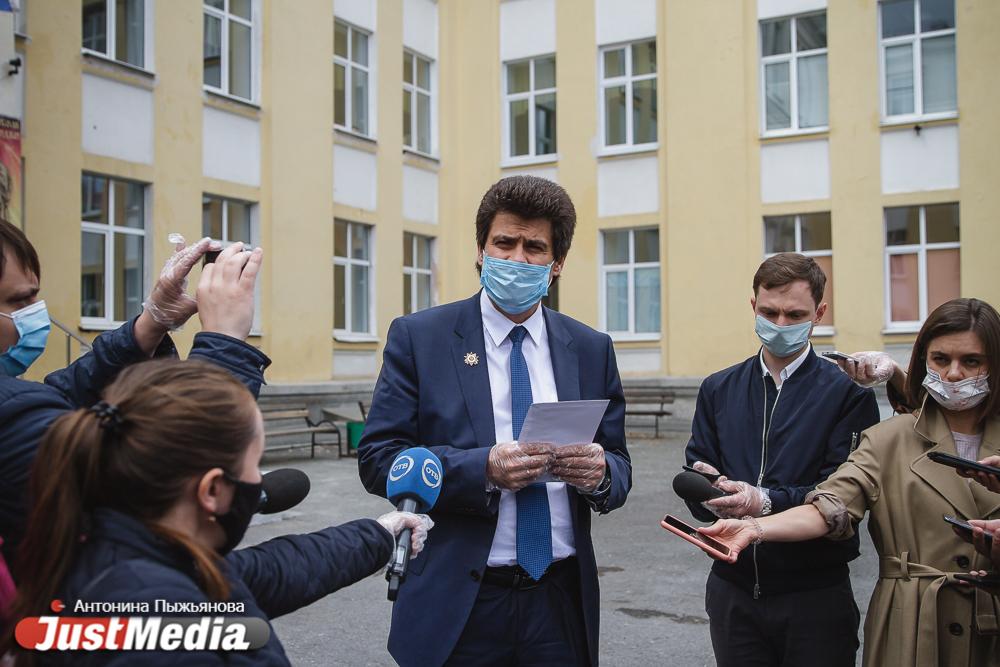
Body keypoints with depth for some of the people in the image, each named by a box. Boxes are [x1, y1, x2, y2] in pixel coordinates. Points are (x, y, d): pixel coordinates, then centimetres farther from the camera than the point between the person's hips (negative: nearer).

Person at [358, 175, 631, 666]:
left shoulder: (591, 350, 6)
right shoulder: (418, 338, -3)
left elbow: (619, 466, 8)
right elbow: (377, 458, -8)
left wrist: (600, 473, -16)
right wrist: (484, 469, -22)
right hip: (458, 606, -2)